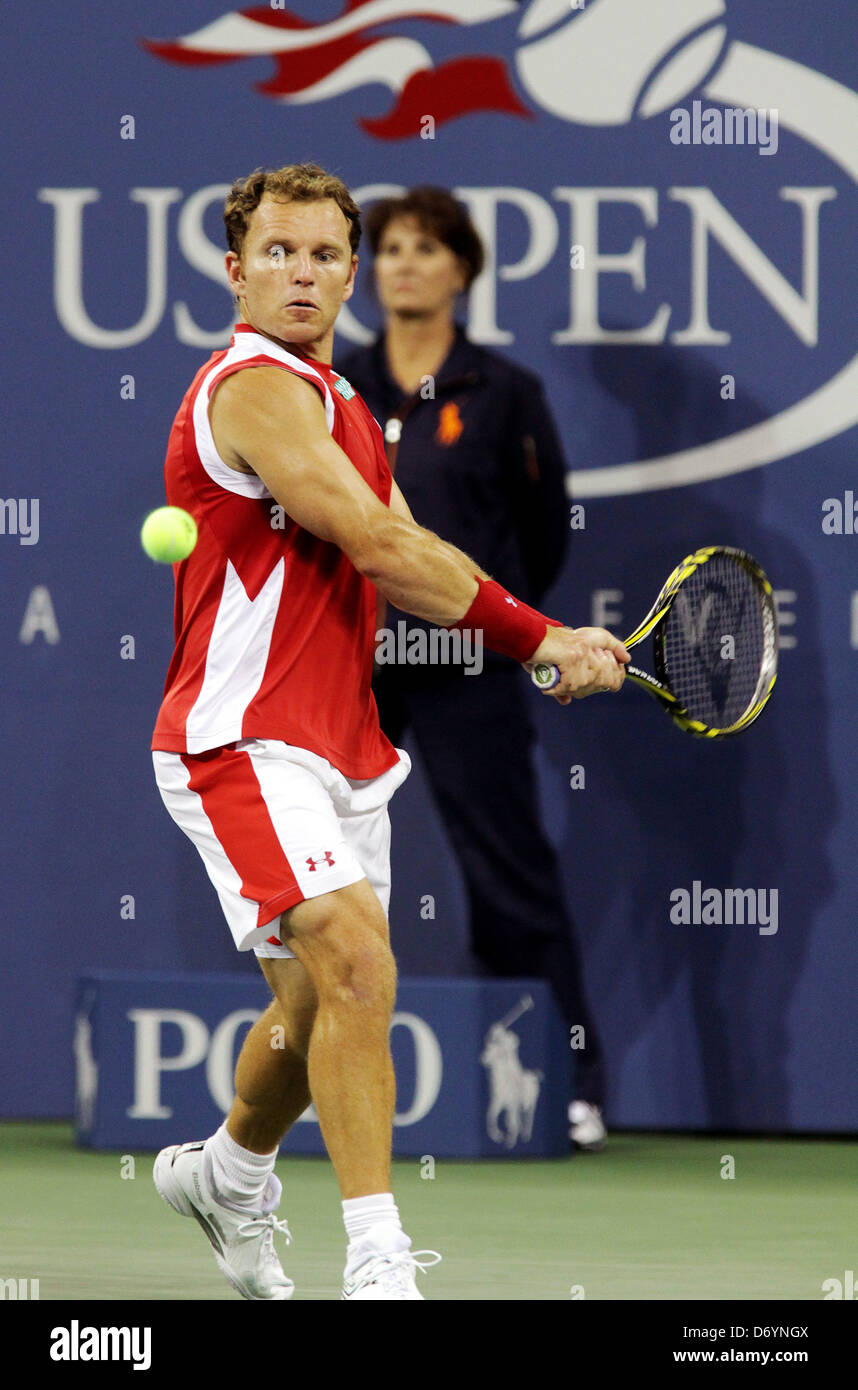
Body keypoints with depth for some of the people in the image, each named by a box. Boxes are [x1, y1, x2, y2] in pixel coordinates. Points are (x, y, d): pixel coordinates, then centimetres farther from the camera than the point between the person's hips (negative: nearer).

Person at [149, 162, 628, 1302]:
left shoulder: (341, 407, 17)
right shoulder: (254, 388, -14)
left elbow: (413, 567, 11)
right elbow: (382, 551, -20)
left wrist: (552, 646, -5)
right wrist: (540, 638, -13)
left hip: (341, 748, 10)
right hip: (244, 740, -9)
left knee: (322, 1005, 17)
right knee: (355, 965, -23)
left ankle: (230, 1170, 44)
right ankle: (377, 1261, -23)